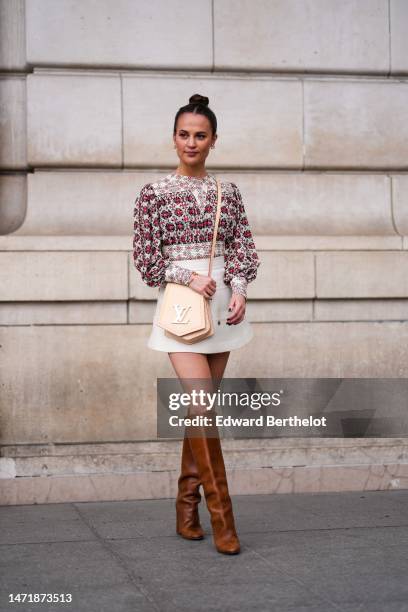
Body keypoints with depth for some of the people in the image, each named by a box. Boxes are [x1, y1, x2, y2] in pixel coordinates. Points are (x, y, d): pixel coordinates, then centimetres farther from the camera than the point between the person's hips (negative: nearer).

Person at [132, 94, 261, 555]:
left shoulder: (228, 192, 9)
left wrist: (239, 288, -10)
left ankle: (187, 510, 19)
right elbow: (145, 258, -1)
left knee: (198, 409, 8)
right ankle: (221, 519, -8)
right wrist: (190, 278, -13)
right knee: (203, 406, -14)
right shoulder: (154, 193, 0)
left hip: (222, 306, 4)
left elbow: (243, 247, 8)